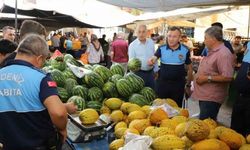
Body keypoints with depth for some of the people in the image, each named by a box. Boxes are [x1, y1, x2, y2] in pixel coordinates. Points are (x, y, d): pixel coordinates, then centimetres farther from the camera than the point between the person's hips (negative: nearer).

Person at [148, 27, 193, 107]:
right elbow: (154, 58, -16)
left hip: (178, 84, 0)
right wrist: (151, 60, -40)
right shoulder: (161, 49, -3)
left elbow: (190, 69, 5)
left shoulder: (185, 50, -4)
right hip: (162, 83, 1)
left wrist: (188, 85, 8)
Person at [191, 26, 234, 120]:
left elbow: (227, 77, -27)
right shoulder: (212, 52, 14)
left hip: (211, 98, -10)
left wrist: (207, 78, -23)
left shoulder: (223, 54, -19)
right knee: (202, 122, 19)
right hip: (204, 95, 10)